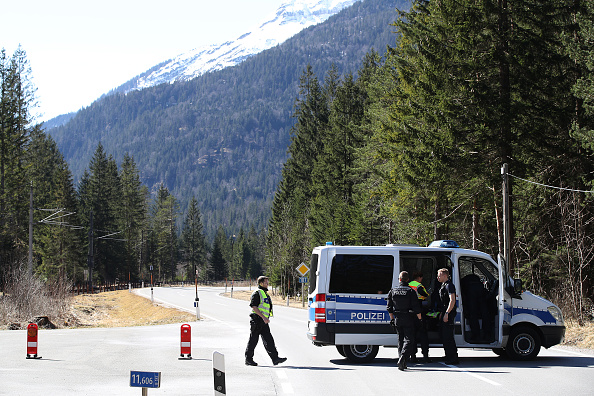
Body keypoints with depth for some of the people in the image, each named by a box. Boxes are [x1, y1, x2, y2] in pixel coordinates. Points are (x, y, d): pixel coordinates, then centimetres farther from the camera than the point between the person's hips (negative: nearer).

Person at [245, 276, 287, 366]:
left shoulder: (265, 293, 20)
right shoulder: (257, 293, -9)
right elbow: (254, 307, -18)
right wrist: (263, 317, -24)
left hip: (263, 321, 9)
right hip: (257, 320, -9)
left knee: (268, 339, -2)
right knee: (253, 340, -2)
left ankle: (275, 358, -9)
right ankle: (248, 359, 6)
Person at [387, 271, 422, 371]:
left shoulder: (392, 291, 4)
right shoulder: (410, 291, -9)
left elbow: (389, 308, 9)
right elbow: (416, 307, -10)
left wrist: (392, 318, 21)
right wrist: (420, 319, 1)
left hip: (397, 320, 4)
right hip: (408, 319, -4)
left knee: (400, 340, 14)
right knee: (409, 340, -2)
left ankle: (402, 363, 13)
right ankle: (402, 358, -22)